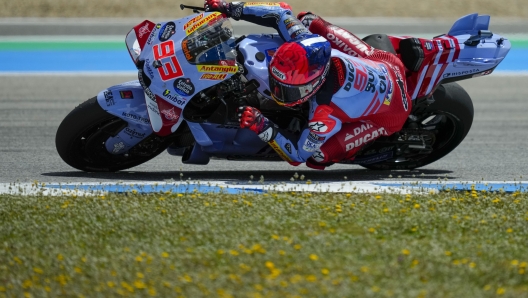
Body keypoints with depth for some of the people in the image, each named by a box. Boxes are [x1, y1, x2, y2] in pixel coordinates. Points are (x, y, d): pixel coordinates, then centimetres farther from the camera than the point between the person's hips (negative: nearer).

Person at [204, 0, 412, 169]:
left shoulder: (327, 115, -42)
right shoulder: (308, 44, -29)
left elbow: (298, 155, -27)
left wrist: (262, 128, -40)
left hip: (390, 114, -6)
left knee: (319, 154, -20)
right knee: (309, 21, 11)